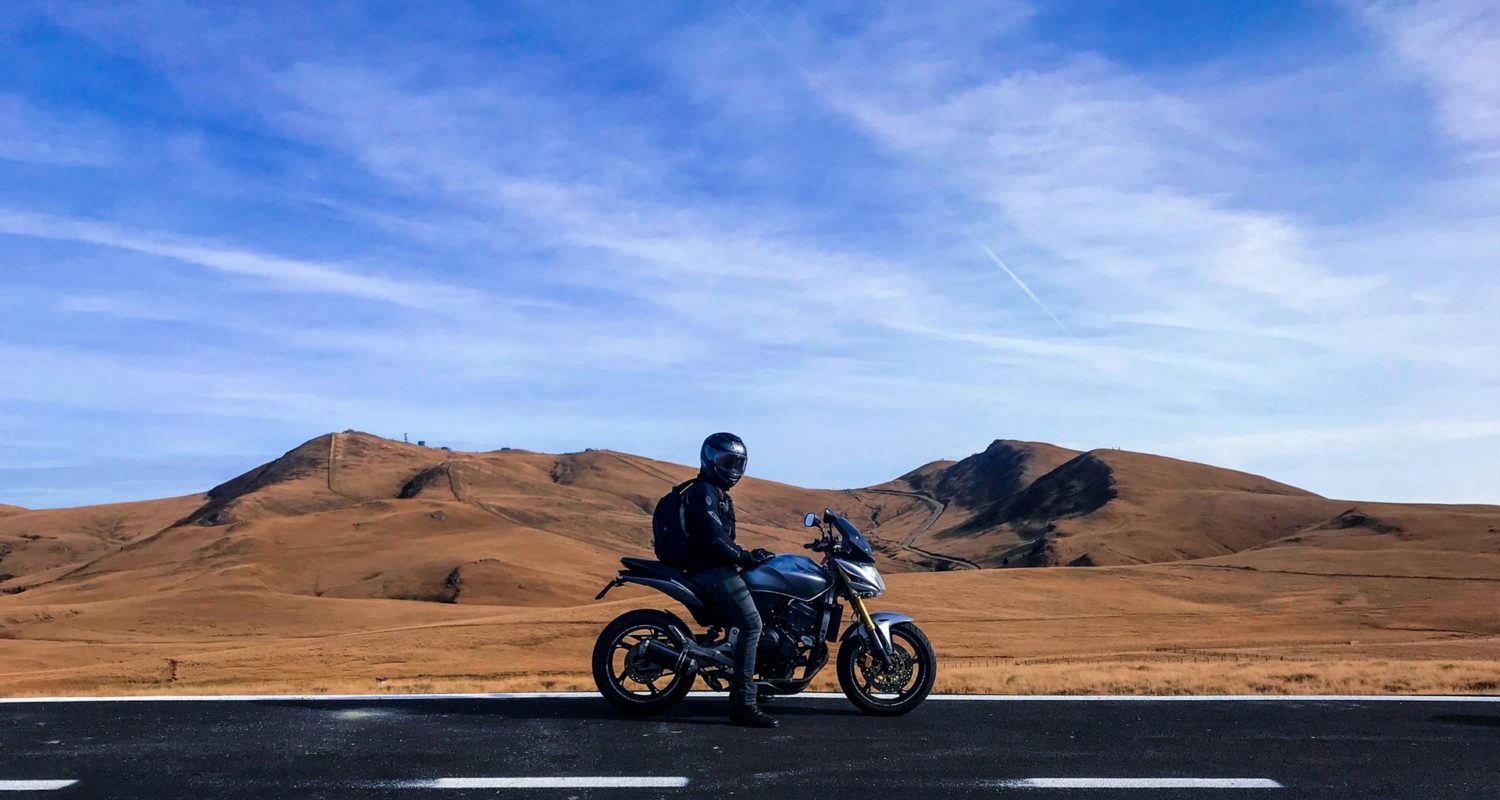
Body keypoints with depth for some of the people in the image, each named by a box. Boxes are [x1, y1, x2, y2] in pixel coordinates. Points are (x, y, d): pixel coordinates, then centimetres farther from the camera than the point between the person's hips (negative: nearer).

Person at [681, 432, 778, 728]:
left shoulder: (719, 494, 24)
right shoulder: (703, 492, -10)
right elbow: (713, 539, -21)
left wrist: (748, 554, 15)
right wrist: (745, 557, -14)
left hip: (717, 567, 11)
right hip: (711, 570, -11)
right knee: (751, 624, -20)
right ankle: (742, 703, -22)